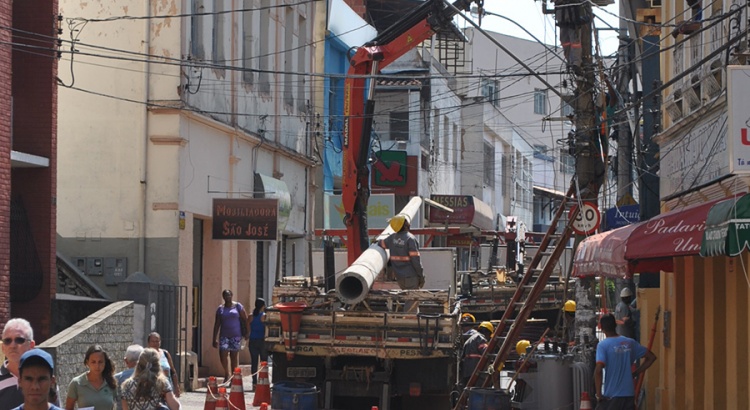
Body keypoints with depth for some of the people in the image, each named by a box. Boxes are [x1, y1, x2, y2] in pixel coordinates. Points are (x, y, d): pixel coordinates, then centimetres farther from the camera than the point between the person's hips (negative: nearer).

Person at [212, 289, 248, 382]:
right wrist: (215, 338, 4)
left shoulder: (238, 306, 2)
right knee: (223, 354, -10)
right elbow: (217, 324, 8)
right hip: (224, 335, 2)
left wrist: (245, 332, -3)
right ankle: (227, 374, 11)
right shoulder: (220, 308, 8)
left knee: (234, 355, 2)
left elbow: (245, 319, 4)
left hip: (236, 335, -2)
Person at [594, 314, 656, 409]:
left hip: (611, 396, -5)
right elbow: (651, 357, 13)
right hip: (629, 395, 5)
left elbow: (598, 370, -23)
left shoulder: (603, 345, -10)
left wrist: (598, 394, -14)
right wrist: (635, 373, 14)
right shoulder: (630, 343, 6)